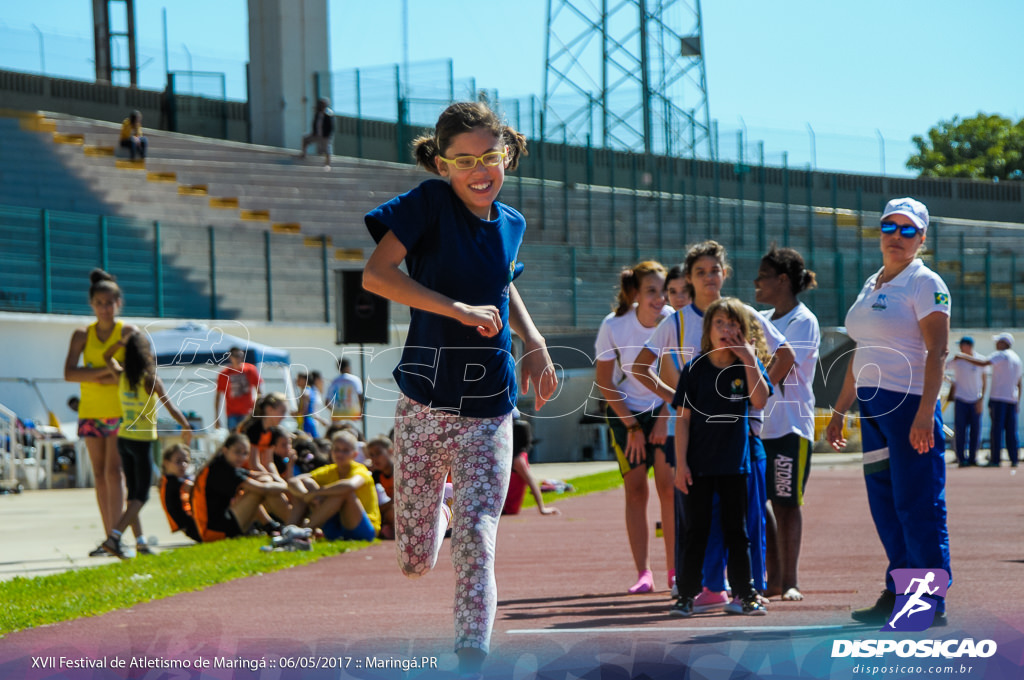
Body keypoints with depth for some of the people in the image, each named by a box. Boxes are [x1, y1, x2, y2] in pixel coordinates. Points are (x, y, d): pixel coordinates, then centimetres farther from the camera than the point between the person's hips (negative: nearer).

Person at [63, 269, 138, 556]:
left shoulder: (128, 332, -2)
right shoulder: (82, 335, 4)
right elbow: (69, 373, -9)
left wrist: (94, 378, -16)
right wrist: (107, 370, -19)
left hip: (120, 411, -4)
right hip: (91, 411, 4)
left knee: (113, 472, -13)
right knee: (99, 475, 5)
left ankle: (115, 535, -17)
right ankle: (108, 539, 8)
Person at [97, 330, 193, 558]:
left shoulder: (121, 376, 1)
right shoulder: (151, 380, -14)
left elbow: (107, 356, 21)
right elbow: (171, 408, -13)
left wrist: (122, 341, 6)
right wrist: (186, 426, 2)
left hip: (123, 439, 6)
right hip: (142, 441, -6)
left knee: (133, 493, 14)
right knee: (141, 496, -1)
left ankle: (140, 542, 16)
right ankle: (113, 537, -18)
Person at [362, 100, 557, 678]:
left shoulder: (511, 224, 8)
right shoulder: (431, 203, -7)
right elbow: (376, 274, -19)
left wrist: (533, 342, 13)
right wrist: (460, 310, -22)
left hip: (489, 408, 2)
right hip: (424, 402, -2)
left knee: (476, 542, -13)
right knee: (415, 562, 10)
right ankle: (437, 510, 45)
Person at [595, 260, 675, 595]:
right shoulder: (613, 326, -16)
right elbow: (604, 381, -7)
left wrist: (666, 417, -9)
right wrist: (632, 426, -8)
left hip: (667, 410, 0)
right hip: (626, 413, 0)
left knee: (668, 487, -8)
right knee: (635, 489, -6)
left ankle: (675, 570, -2)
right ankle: (643, 572, -6)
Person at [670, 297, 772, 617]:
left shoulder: (748, 366, 1)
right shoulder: (695, 369, -2)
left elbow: (760, 401, -17)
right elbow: (683, 418, -3)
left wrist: (749, 360, -19)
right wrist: (680, 463, -8)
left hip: (734, 463, 1)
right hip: (699, 463, -1)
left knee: (736, 531, 7)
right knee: (696, 531, 3)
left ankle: (743, 594, 13)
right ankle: (687, 594, 8)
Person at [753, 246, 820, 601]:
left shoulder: (804, 322, -6)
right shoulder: (760, 320, 16)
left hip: (790, 425, -7)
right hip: (756, 424, 7)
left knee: (786, 503, -3)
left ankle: (790, 581, 4)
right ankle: (773, 579, 13)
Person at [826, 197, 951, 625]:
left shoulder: (925, 284, -6)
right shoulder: (871, 286, 18)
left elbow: (936, 352, -15)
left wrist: (925, 412, -25)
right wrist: (840, 411, 23)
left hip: (910, 404, -8)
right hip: (873, 406, 8)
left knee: (917, 505, -8)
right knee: (884, 504, 8)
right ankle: (897, 595, 14)